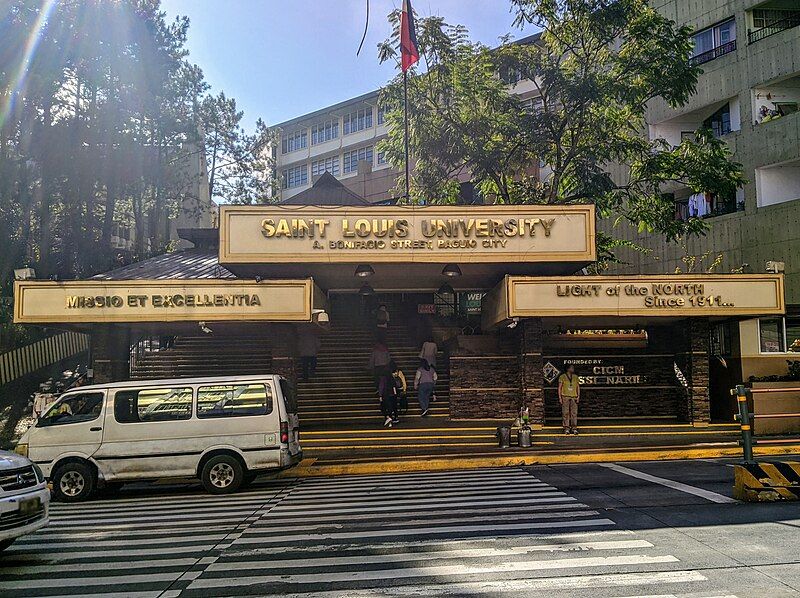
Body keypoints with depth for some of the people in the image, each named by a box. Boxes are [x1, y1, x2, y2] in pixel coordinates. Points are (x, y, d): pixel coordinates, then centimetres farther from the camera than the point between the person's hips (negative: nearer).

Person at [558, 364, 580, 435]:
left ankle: (574, 428, 2)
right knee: (565, 413, -3)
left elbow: (578, 387, 14)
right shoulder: (562, 377, 3)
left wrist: (578, 397, 5)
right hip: (565, 397, -2)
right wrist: (560, 397, -4)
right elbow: (559, 388, 3)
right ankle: (566, 429, 1)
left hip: (574, 397, 3)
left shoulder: (575, 377, 12)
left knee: (574, 413, -2)